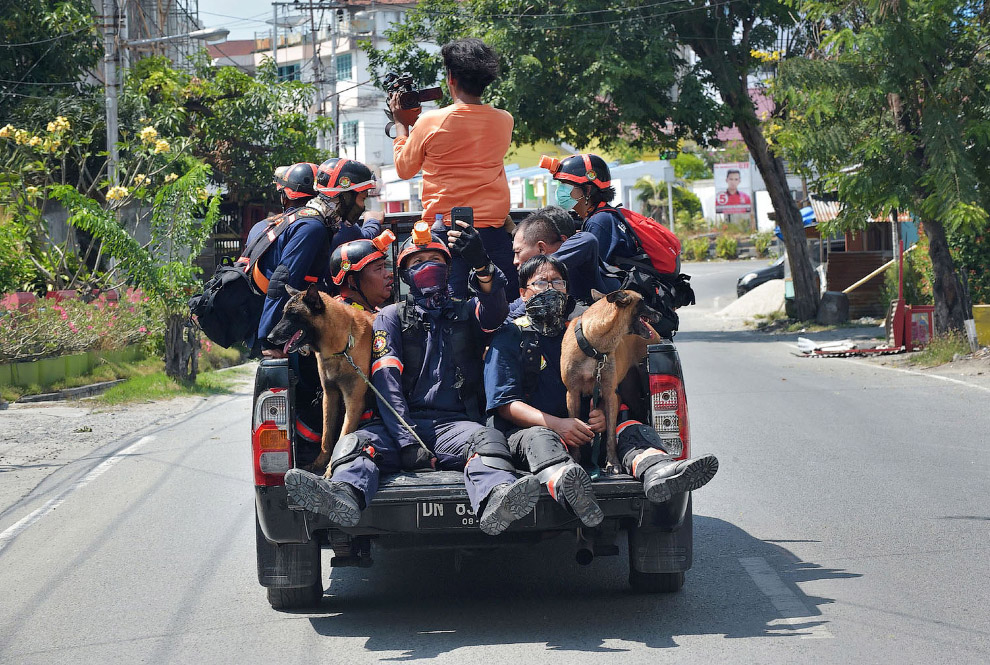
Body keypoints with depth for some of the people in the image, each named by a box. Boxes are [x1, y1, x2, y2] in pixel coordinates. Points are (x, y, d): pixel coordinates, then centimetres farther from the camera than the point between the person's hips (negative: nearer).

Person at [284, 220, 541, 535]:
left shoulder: (466, 312, 23)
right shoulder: (392, 316, 20)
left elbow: (495, 311, -4)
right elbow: (386, 380, 3)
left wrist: (482, 265, -28)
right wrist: (406, 439, -17)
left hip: (455, 424, 0)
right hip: (402, 423, 0)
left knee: (487, 439, -34)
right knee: (354, 443, -31)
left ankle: (496, 503, -67)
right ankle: (345, 494, -66)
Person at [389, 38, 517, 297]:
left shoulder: (431, 123, -7)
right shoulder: (504, 121, 4)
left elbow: (404, 168, 9)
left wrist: (401, 123, 23)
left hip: (443, 225, -3)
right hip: (492, 227, 3)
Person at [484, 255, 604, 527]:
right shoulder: (509, 336, 10)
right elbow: (506, 404, -1)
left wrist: (604, 414, -12)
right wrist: (556, 424, -19)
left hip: (583, 433, 4)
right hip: (523, 430, -4)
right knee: (538, 438, -41)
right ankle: (562, 481, -77)